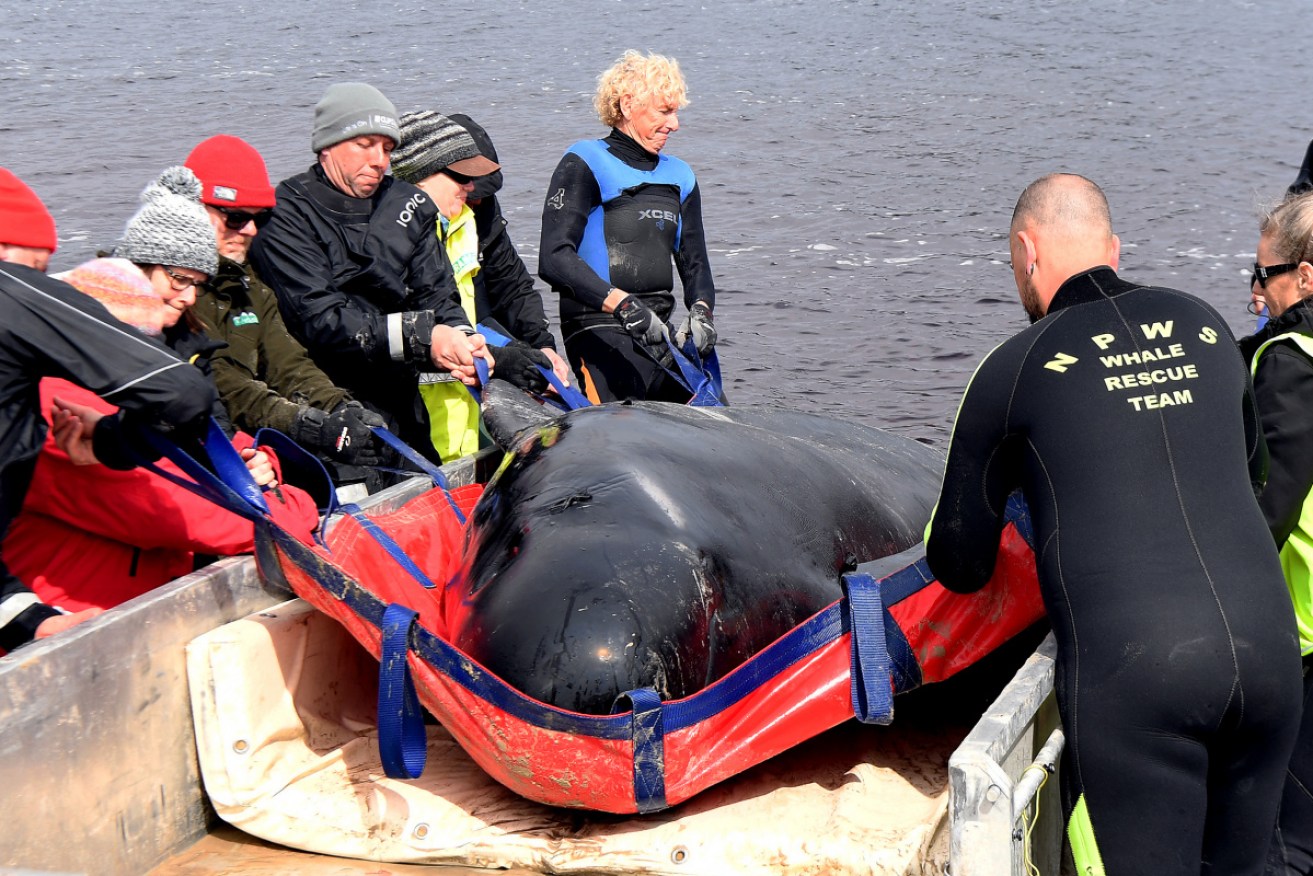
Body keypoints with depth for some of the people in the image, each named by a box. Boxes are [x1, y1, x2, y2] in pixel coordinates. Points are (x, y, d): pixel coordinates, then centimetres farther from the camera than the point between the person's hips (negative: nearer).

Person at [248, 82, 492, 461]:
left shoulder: (407, 205, 14)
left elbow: (437, 296, 8)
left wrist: (460, 337, -16)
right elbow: (319, 321, -15)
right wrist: (421, 338, -23)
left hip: (400, 403, 5)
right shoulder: (287, 214, -4)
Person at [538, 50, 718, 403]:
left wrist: (701, 310, -1)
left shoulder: (679, 176, 19)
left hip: (661, 332, 7)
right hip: (600, 330, -7)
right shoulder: (584, 165, -1)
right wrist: (622, 304, -25)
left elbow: (694, 262, 22)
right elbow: (554, 259, -13)